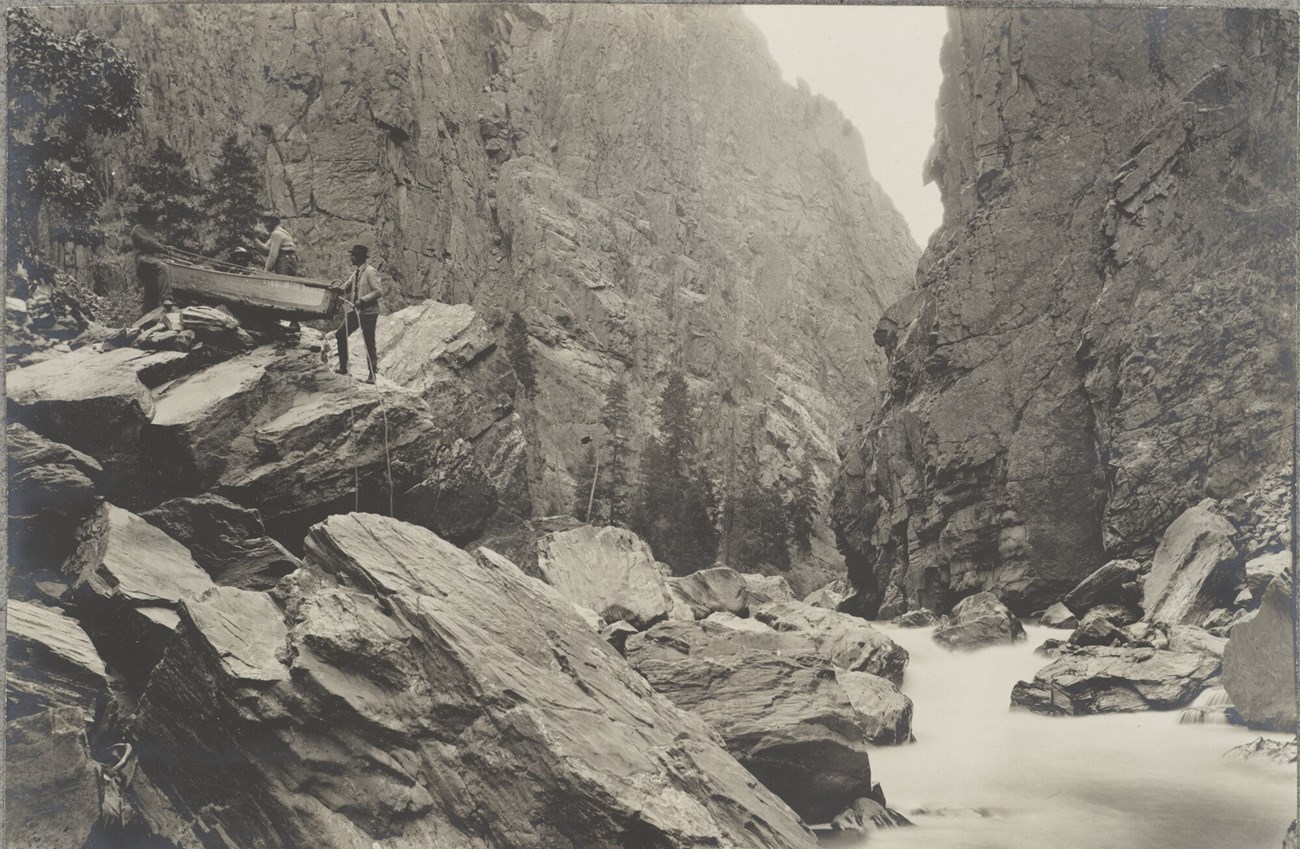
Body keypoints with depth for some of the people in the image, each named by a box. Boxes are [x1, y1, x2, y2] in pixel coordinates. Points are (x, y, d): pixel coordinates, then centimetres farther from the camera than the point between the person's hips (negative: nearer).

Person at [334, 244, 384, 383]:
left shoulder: (370, 272, -14)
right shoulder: (357, 271, 11)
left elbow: (379, 291, -19)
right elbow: (348, 286, 19)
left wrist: (363, 300, -24)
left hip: (368, 312, -9)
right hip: (355, 310, 9)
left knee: (369, 343, -3)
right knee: (341, 335, 8)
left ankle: (372, 375, 4)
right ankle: (343, 367, 18)